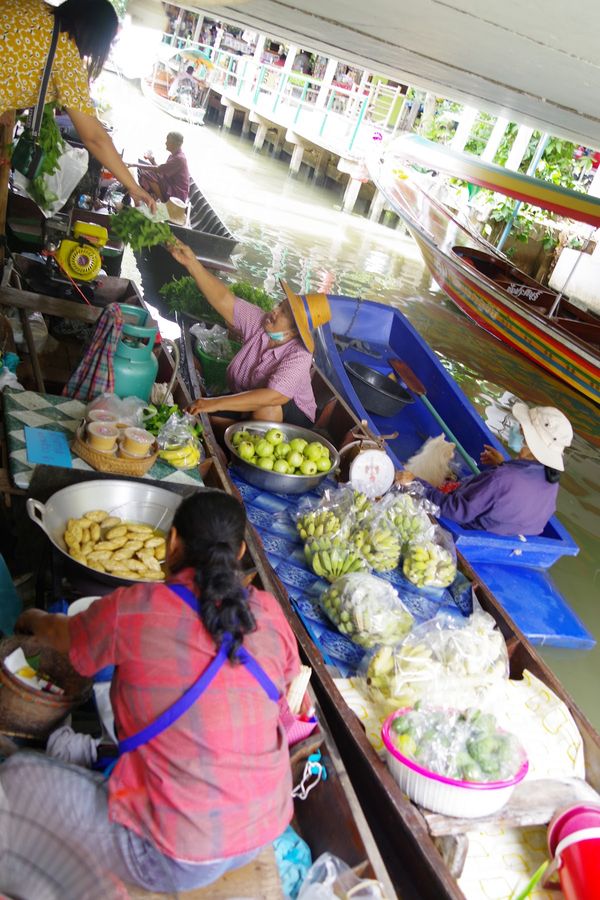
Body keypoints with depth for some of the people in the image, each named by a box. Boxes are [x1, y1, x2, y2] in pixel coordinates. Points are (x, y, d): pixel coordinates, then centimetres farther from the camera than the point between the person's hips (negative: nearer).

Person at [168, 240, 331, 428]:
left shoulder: (299, 356, -31)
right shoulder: (260, 322, -13)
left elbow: (273, 397, -42)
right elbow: (224, 300, -17)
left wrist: (216, 403, -44)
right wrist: (191, 263, -29)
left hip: (290, 419, -5)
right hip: (246, 403, 6)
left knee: (267, 410, -38)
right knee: (196, 414, -9)